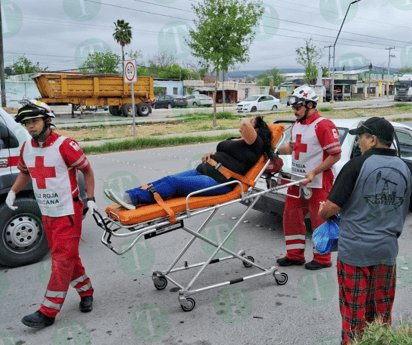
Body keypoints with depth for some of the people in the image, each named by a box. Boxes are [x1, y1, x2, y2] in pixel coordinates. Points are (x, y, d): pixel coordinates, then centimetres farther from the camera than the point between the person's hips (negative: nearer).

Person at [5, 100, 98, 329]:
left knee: (63, 260, -3)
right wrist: (13, 191, 7)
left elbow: (87, 170, -7)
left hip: (68, 213, -7)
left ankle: (48, 312, 3)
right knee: (68, 257, 16)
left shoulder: (65, 145, -16)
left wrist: (91, 198, -12)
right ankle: (86, 292, 34)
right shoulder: (27, 149, 4)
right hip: (47, 213, 7)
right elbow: (25, 172, 22)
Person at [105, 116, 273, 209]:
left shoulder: (255, 144, -4)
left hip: (219, 182, -9)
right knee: (168, 180, -10)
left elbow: (245, 124, -22)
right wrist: (212, 154, 20)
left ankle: (133, 199, -29)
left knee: (173, 182, -24)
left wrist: (247, 123, 3)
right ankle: (127, 195, -19)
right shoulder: (235, 140, 26)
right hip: (202, 171, 9)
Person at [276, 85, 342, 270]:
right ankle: (295, 255, 27)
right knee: (291, 217, 13)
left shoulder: (324, 126, -15)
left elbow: (335, 155, -17)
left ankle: (322, 258, 19)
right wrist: (276, 150, 7)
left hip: (317, 183, -8)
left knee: (320, 220, 4)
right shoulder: (297, 125, 11)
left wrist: (313, 173, -22)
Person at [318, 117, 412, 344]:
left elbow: (333, 206, -18)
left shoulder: (357, 165, -15)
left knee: (354, 311, 10)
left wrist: (322, 214, 3)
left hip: (355, 251, -5)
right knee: (381, 313, 19)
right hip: (387, 250, 5)